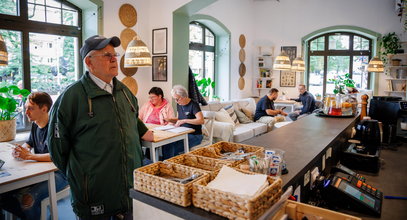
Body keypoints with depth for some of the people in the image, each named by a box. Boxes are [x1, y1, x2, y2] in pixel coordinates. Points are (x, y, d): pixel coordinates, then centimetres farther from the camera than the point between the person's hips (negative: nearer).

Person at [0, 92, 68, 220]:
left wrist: (29, 156, -22)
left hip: (59, 174, -9)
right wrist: (20, 150, 0)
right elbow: (29, 143, 24)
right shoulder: (35, 125, 8)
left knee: (28, 198, -29)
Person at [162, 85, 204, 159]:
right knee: (165, 144, -21)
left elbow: (201, 120, -25)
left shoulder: (193, 105, -12)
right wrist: (170, 120, 4)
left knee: (172, 148, -27)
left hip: (194, 136, -7)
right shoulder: (179, 105, 10)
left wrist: (184, 121, -28)